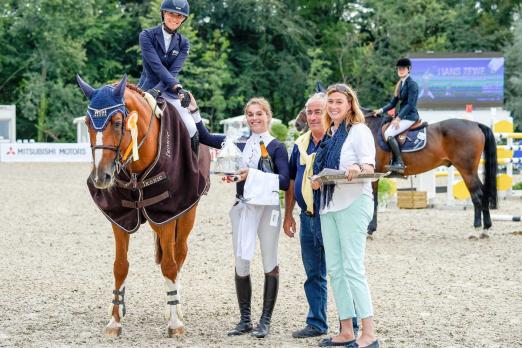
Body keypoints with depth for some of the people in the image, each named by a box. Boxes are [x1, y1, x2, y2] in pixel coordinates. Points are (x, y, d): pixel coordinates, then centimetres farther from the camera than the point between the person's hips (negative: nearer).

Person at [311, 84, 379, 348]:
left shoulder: (359, 131, -3)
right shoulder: (329, 134, 19)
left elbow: (369, 167, -11)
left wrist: (358, 169, -33)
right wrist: (316, 181, 2)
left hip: (353, 204, -8)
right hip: (328, 205, 8)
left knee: (352, 268, -13)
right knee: (335, 269, 6)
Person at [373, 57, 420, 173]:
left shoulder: (412, 84, -12)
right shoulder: (400, 84, 15)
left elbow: (410, 104, -19)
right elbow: (393, 103, 18)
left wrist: (398, 118, -22)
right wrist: (381, 110, 5)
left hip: (410, 116, -10)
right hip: (402, 115, 10)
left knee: (388, 133, -22)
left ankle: (399, 163, -22)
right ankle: (394, 161, 7)